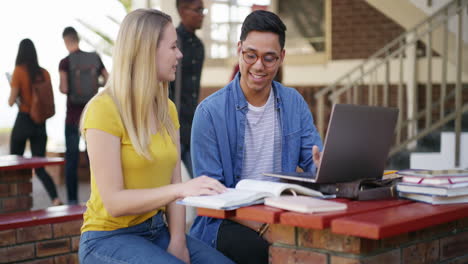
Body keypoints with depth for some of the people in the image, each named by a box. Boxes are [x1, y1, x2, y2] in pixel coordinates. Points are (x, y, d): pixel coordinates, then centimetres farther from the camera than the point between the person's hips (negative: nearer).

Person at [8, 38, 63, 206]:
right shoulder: (44, 73, 2)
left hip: (23, 121, -4)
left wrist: (12, 99, 11)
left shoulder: (19, 71, -9)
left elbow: (11, 101, -9)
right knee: (40, 168, 7)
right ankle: (55, 198, -13)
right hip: (40, 123, 4)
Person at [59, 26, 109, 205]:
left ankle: (72, 199, 4)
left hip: (73, 116, -3)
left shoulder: (65, 63, -7)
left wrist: (61, 88, 5)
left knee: (71, 158, 4)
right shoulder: (94, 59, 1)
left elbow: (64, 88, -17)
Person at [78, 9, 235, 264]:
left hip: (158, 231, 6)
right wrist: (180, 189, -29)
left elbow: (173, 184, 4)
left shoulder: (167, 109, 7)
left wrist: (177, 240, -10)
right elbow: (114, 202, -19)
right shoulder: (104, 109, -15)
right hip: (110, 237, -6)